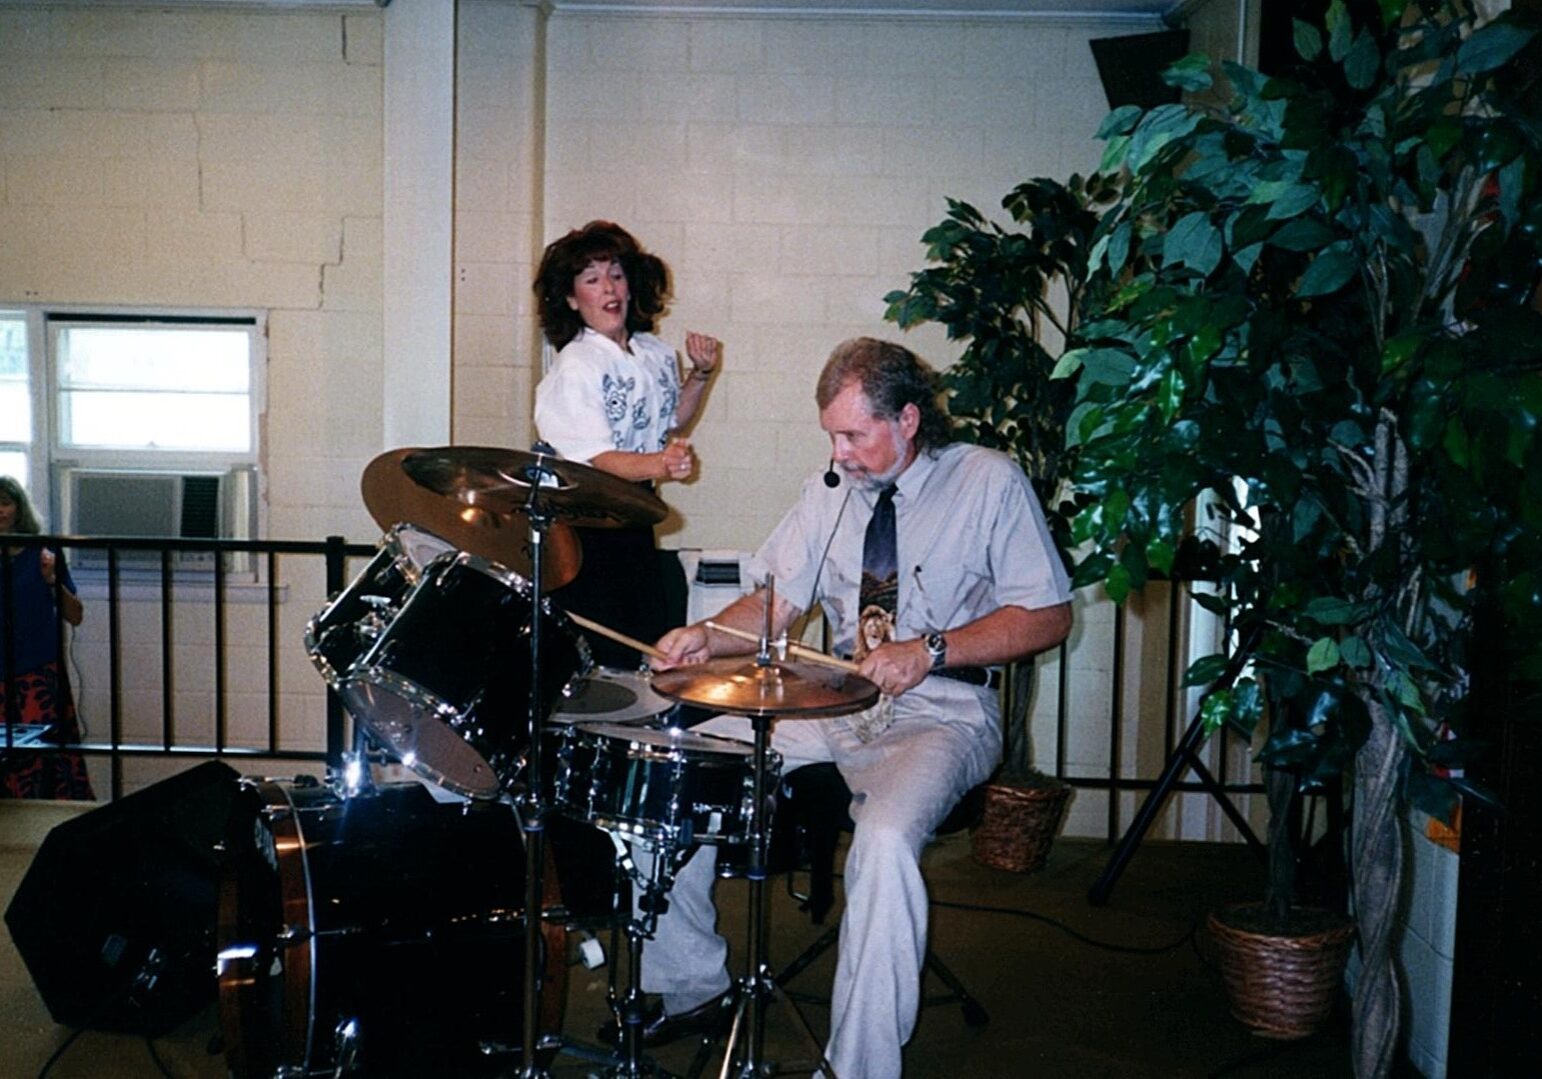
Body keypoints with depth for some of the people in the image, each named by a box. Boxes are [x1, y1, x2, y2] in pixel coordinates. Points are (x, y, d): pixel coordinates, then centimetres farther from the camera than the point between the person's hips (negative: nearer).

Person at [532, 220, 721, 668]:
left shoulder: (655, 352, 6)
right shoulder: (574, 368, -16)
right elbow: (595, 459, -24)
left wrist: (700, 376, 6)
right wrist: (659, 466, -41)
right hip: (582, 525, -7)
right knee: (604, 659, -4)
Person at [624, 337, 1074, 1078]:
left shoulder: (991, 482, -8)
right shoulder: (830, 489, 7)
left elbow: (1049, 618, -9)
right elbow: (777, 601, 8)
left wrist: (930, 650, -20)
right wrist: (709, 636, -13)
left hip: (940, 716, -6)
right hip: (834, 702, 6)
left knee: (885, 838, -36)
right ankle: (690, 988, 11)